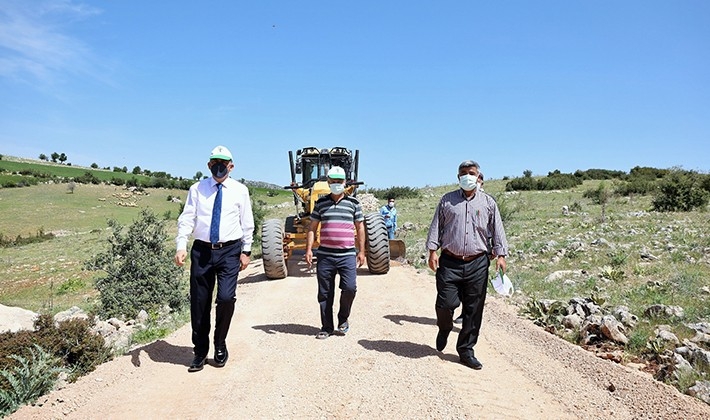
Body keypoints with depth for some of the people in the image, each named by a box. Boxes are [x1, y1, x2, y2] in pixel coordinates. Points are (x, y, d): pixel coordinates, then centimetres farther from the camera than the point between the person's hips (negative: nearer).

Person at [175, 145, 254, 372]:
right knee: (199, 302, 6)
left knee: (226, 297, -15)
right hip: (202, 250, 2)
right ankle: (200, 352, 25)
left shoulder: (240, 190, 4)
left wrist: (246, 250, 2)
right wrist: (181, 246, -11)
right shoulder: (197, 189, 5)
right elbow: (186, 219, 0)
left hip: (229, 251, -1)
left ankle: (220, 346, 11)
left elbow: (247, 223, 6)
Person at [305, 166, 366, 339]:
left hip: (347, 255, -1)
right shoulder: (320, 203, 8)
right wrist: (309, 249, 0)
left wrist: (361, 251, 5)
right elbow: (312, 228, 9)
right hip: (324, 255, 1)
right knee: (325, 293, 6)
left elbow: (360, 227, 9)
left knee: (349, 288, -11)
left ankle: (343, 318, 16)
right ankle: (326, 327, 20)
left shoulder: (353, 203, 6)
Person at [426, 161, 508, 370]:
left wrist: (501, 254, 0)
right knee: (445, 303, -6)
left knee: (474, 310, 3)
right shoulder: (447, 200, 8)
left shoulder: (488, 202, 10)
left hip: (477, 264, 1)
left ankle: (466, 351, 17)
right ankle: (444, 329, 29)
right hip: (449, 262, -1)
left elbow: (497, 230, 9)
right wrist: (432, 251, -1)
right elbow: (436, 227, 8)